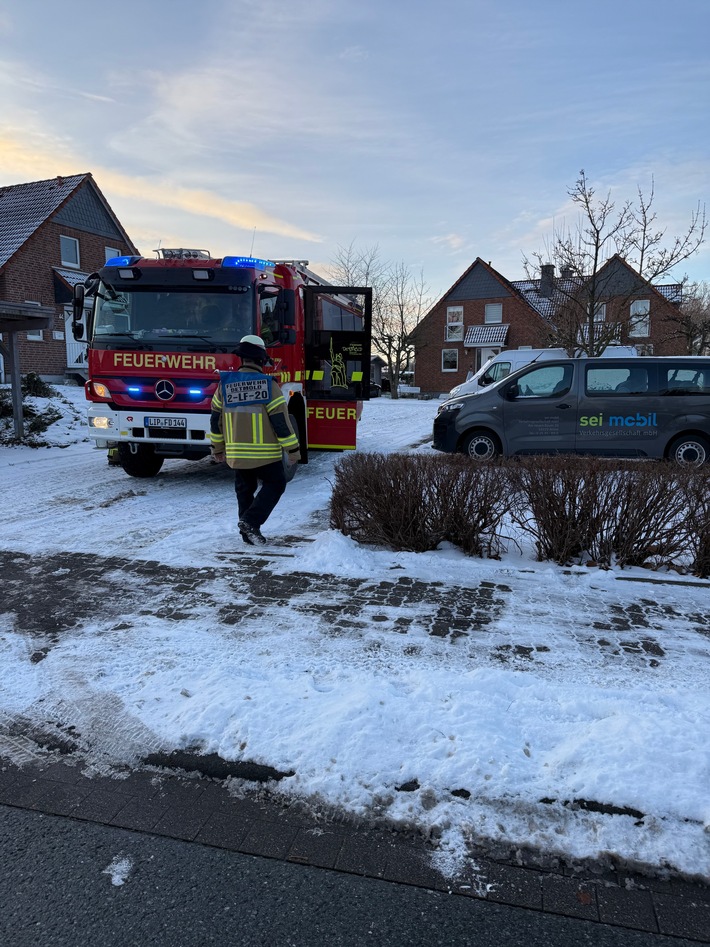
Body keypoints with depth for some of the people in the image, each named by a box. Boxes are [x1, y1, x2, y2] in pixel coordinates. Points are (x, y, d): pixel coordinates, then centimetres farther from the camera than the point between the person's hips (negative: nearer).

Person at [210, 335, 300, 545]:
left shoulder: (225, 384, 3)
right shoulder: (267, 385, -12)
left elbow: (215, 419, 9)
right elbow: (281, 420, -13)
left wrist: (217, 448, 19)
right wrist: (292, 449, -5)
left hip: (236, 453, 5)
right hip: (265, 453, -5)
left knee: (245, 490, 17)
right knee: (275, 484, 10)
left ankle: (249, 532, 20)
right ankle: (251, 520, -4)